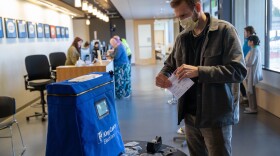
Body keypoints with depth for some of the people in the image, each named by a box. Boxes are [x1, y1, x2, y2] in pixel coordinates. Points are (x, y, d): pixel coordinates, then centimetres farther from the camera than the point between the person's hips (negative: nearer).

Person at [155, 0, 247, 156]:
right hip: (190, 114, 5)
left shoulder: (224, 30, -9)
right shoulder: (182, 38, 7)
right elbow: (170, 64, 18)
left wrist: (198, 71, -24)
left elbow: (239, 70, -16)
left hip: (216, 115, -5)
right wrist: (163, 74, -6)